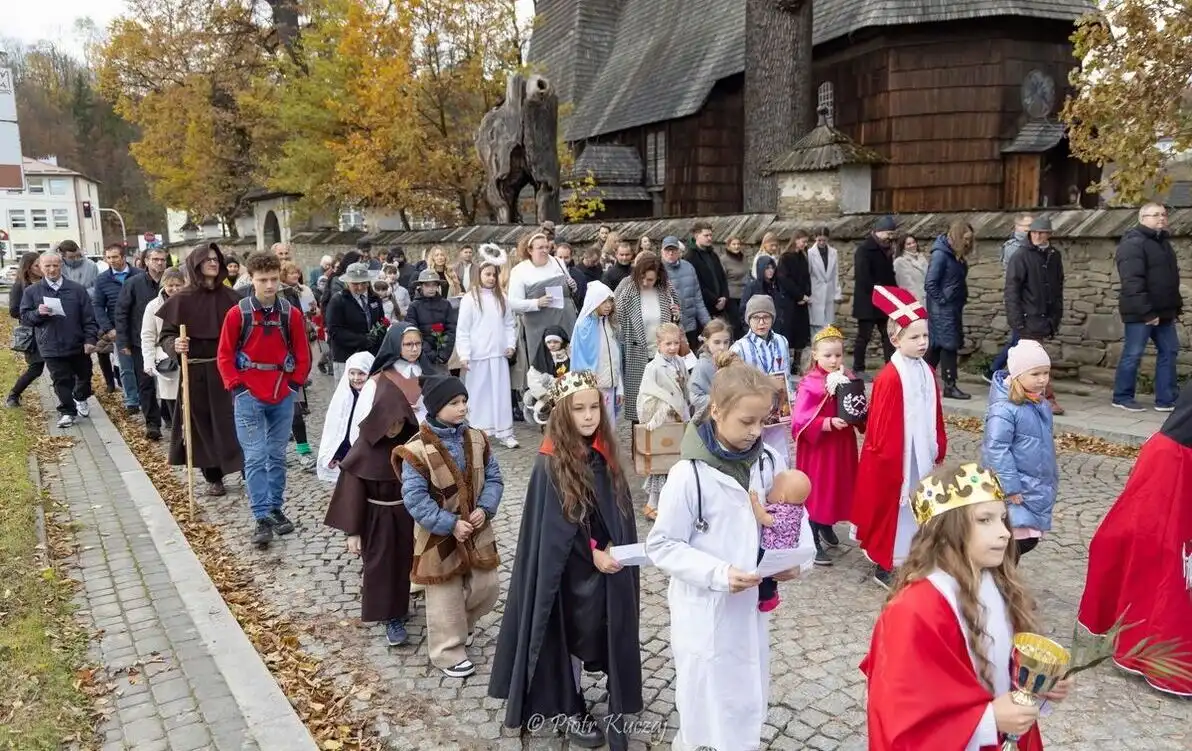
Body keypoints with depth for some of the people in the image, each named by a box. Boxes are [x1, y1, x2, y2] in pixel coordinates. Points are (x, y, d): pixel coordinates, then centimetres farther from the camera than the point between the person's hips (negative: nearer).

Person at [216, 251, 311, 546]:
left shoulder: (291, 313, -1)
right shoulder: (237, 313, -6)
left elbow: (302, 354, 6)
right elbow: (225, 356, -1)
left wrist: (294, 384, 0)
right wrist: (236, 387, -8)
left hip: (283, 396, 3)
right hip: (249, 397, -2)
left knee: (277, 456, 12)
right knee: (255, 458, -4)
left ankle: (276, 509, 24)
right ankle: (262, 518, -1)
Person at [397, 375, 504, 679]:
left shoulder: (476, 439, -3)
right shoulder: (417, 450, -19)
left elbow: (494, 478, 3)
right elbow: (414, 498, -20)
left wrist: (484, 509, -14)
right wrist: (450, 524, -22)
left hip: (476, 530, 5)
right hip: (439, 535, -5)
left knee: (487, 586, 14)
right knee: (445, 597, 7)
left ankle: (462, 625, 42)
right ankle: (449, 652, 26)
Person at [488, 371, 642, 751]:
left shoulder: (605, 454, 0)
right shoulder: (550, 464, -17)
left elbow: (620, 508, 4)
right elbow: (553, 525, -15)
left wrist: (616, 550, -8)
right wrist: (594, 554, -16)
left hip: (612, 565, 5)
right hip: (572, 570, -5)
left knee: (614, 634, 12)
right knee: (574, 637, 11)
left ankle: (617, 709, 30)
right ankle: (572, 710, 31)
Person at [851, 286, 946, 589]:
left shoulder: (927, 372, 5)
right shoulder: (890, 377, -19)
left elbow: (935, 416, 13)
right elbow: (881, 423, -17)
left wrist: (939, 447, 15)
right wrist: (886, 457, -15)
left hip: (921, 454, 7)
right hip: (895, 456, -7)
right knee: (892, 508, 4)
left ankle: (911, 556, 30)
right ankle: (884, 565, 17)